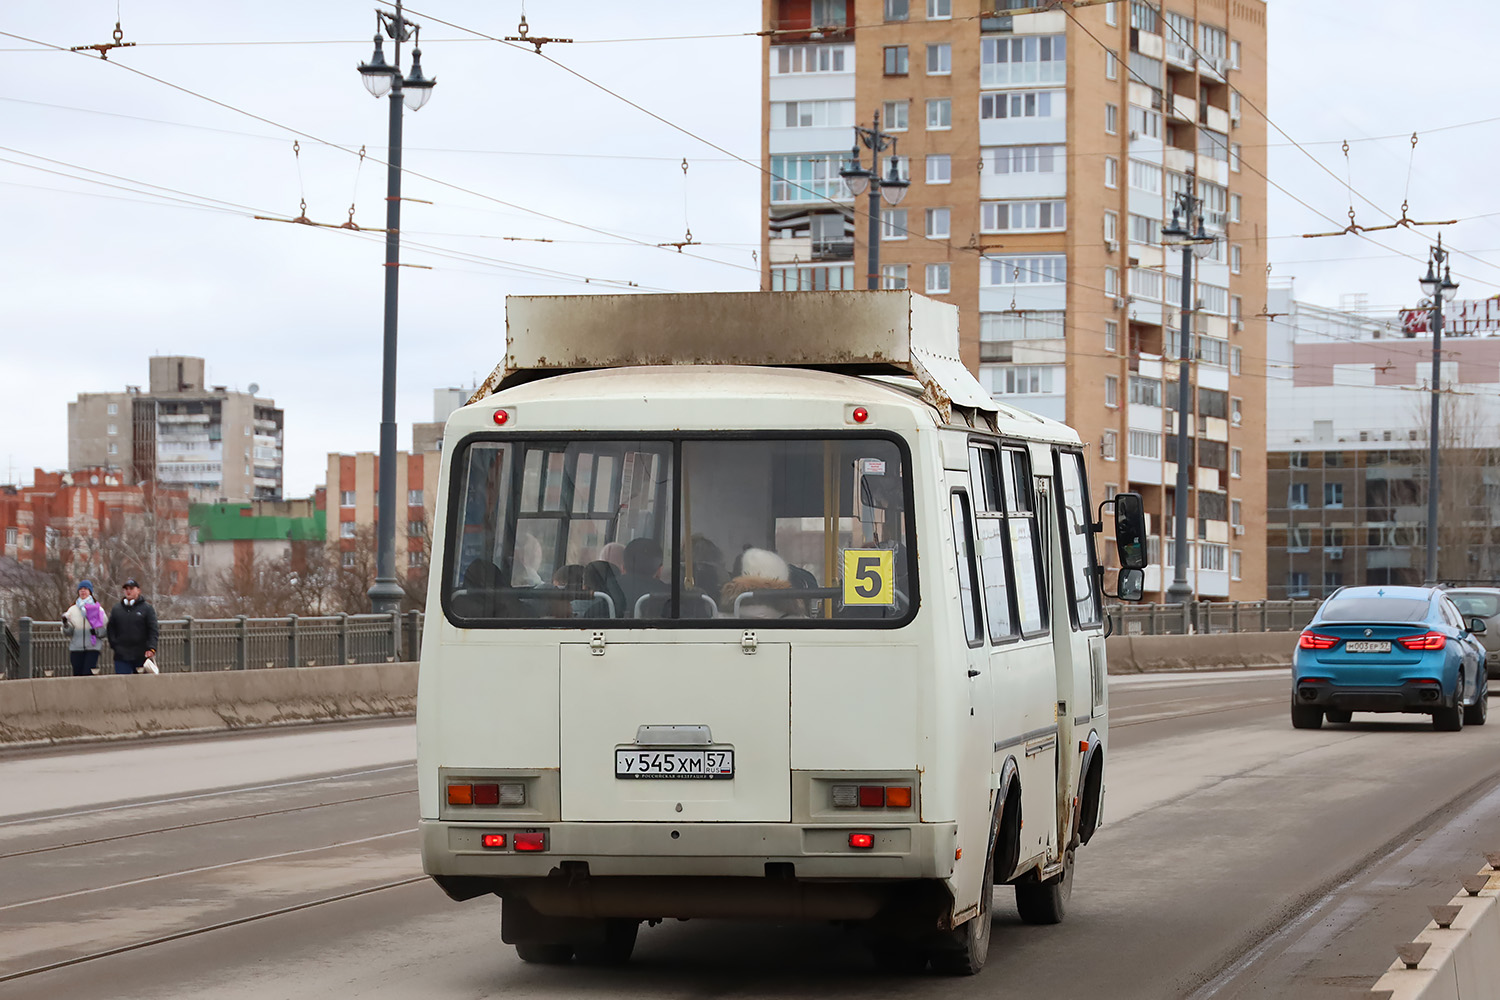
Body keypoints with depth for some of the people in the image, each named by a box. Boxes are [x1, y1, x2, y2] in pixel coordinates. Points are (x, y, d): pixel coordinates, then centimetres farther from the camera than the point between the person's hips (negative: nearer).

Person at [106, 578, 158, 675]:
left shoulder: (147, 608, 3)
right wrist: (114, 644, 1)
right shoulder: (116, 609, 12)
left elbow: (153, 630, -3)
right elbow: (110, 630, 17)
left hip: (141, 656, -2)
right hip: (121, 656, 2)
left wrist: (151, 648, -15)